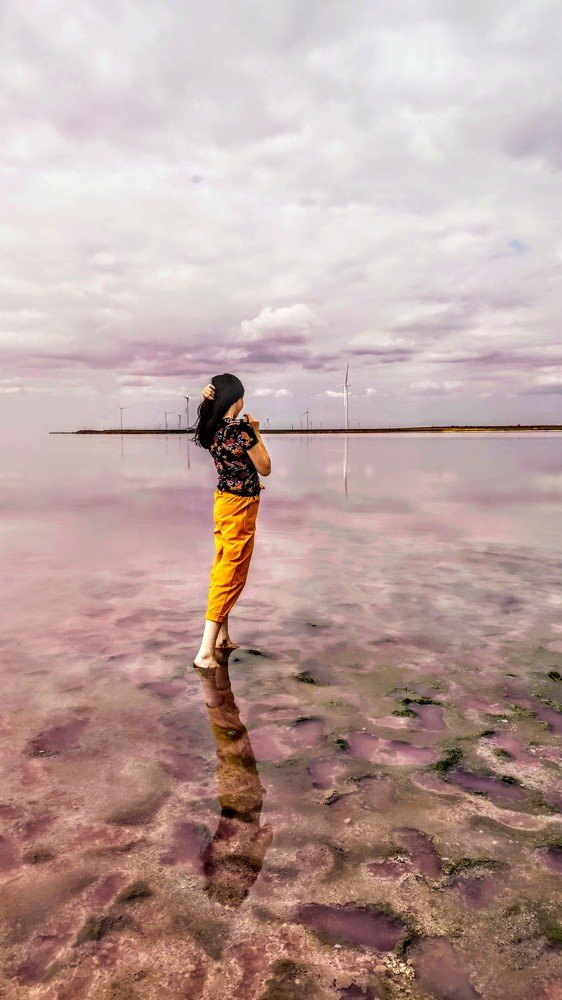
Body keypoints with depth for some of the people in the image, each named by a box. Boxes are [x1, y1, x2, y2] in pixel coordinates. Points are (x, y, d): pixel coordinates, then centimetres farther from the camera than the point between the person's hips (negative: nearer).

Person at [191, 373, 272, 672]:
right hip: (240, 506, -8)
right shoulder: (241, 428, -20)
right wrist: (256, 432, -3)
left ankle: (222, 636, 30)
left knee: (222, 571, 17)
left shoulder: (211, 428, 1)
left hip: (223, 501, 8)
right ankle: (205, 652, -4)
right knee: (231, 577, -4)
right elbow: (265, 468, -11)